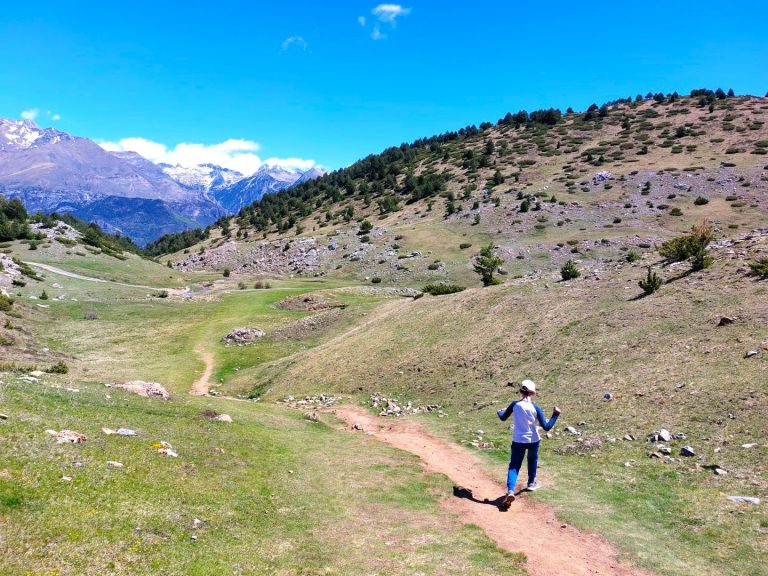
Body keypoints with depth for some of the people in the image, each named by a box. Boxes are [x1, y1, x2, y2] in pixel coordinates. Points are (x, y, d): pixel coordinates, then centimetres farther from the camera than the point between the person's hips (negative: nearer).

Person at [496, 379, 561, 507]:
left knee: (514, 466, 1)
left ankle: (510, 491, -21)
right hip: (533, 440, 0)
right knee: (532, 460, 29)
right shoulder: (535, 408, -11)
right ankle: (531, 483, 47)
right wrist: (555, 415, -3)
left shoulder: (515, 405, -7)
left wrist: (499, 412, 30)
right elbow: (546, 427, -13)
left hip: (518, 441, 0)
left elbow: (503, 418, 8)